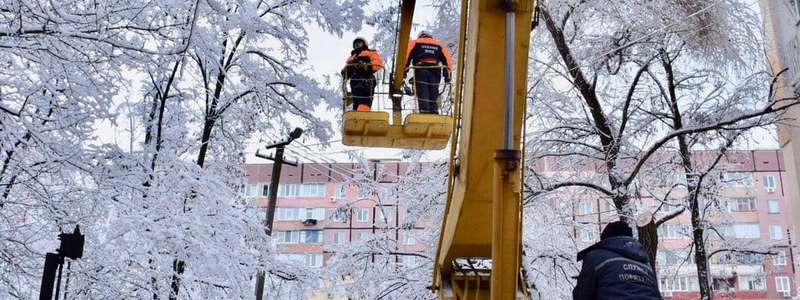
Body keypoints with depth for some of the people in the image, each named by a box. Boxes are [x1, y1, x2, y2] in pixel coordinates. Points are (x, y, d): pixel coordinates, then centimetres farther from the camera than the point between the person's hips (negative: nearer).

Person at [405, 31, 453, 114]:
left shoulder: (415, 43, 20)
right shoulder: (438, 45, 27)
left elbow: (407, 54, 4)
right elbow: (447, 58, 14)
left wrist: (404, 69, 0)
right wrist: (447, 72, 9)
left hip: (421, 69, -2)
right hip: (435, 70, 2)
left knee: (422, 95, -6)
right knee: (434, 96, 7)